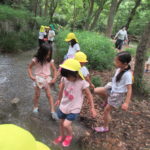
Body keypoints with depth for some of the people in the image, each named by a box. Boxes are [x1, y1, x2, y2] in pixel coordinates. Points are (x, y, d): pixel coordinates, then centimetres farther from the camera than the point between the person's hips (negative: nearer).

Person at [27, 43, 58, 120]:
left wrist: (54, 78, -8)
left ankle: (52, 111, 6)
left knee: (49, 95, 1)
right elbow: (29, 68, -1)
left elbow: (54, 69, 3)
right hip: (38, 79, -1)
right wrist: (31, 76, -15)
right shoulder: (35, 60, -12)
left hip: (47, 79, 1)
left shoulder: (50, 60, -9)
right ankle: (35, 107, 33)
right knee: (37, 95, 9)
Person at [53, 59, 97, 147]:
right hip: (63, 106, 5)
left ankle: (70, 136, 23)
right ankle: (62, 136, 49)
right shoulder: (65, 79, -14)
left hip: (74, 109, -4)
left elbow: (89, 95, -12)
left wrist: (92, 108, -8)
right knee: (62, 123, 19)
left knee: (66, 124, -12)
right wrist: (59, 99, 20)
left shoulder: (82, 83, -26)